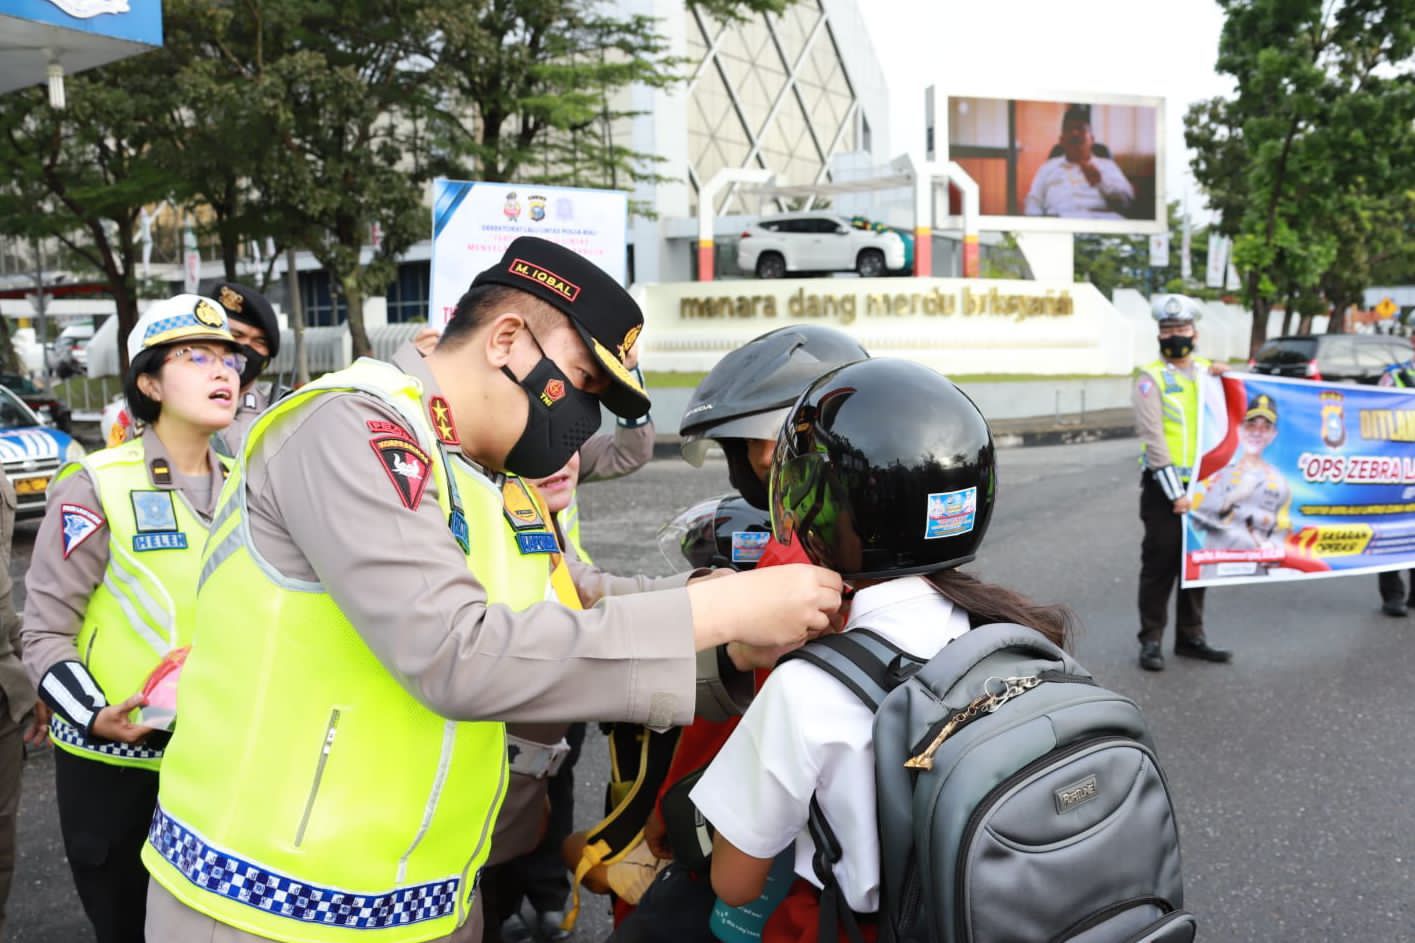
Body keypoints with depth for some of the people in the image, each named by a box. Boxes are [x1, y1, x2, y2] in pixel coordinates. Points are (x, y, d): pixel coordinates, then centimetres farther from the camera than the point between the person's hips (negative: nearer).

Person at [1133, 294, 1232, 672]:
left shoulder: (1208, 371, 13)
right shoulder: (1151, 378, -5)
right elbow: (1152, 437, -12)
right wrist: (1174, 493, -17)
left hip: (1202, 485, 5)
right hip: (1163, 488, -5)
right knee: (1159, 565, -1)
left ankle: (1190, 637, 23)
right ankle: (1151, 641, 8)